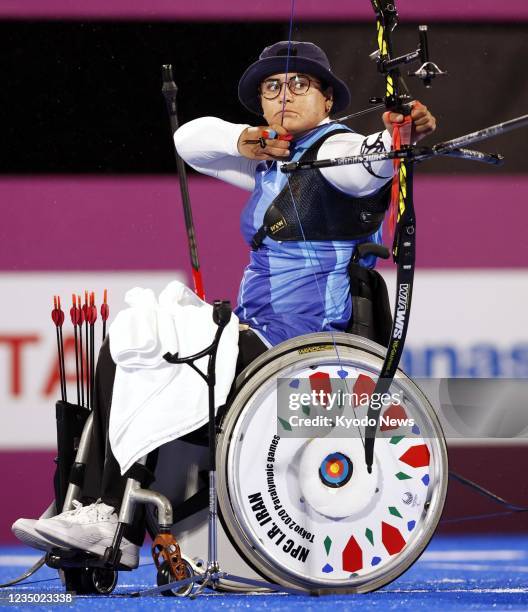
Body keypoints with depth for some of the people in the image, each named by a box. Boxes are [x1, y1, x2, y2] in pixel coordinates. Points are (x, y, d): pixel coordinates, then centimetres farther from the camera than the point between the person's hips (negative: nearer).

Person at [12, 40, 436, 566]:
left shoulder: (334, 151, -9)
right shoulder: (272, 160, 19)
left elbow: (367, 161, -33)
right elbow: (190, 138, 25)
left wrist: (399, 137, -57)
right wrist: (243, 143, 3)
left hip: (306, 337, -10)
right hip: (256, 329, 10)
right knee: (122, 350, 2)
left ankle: (117, 526, -20)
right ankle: (96, 510, -9)